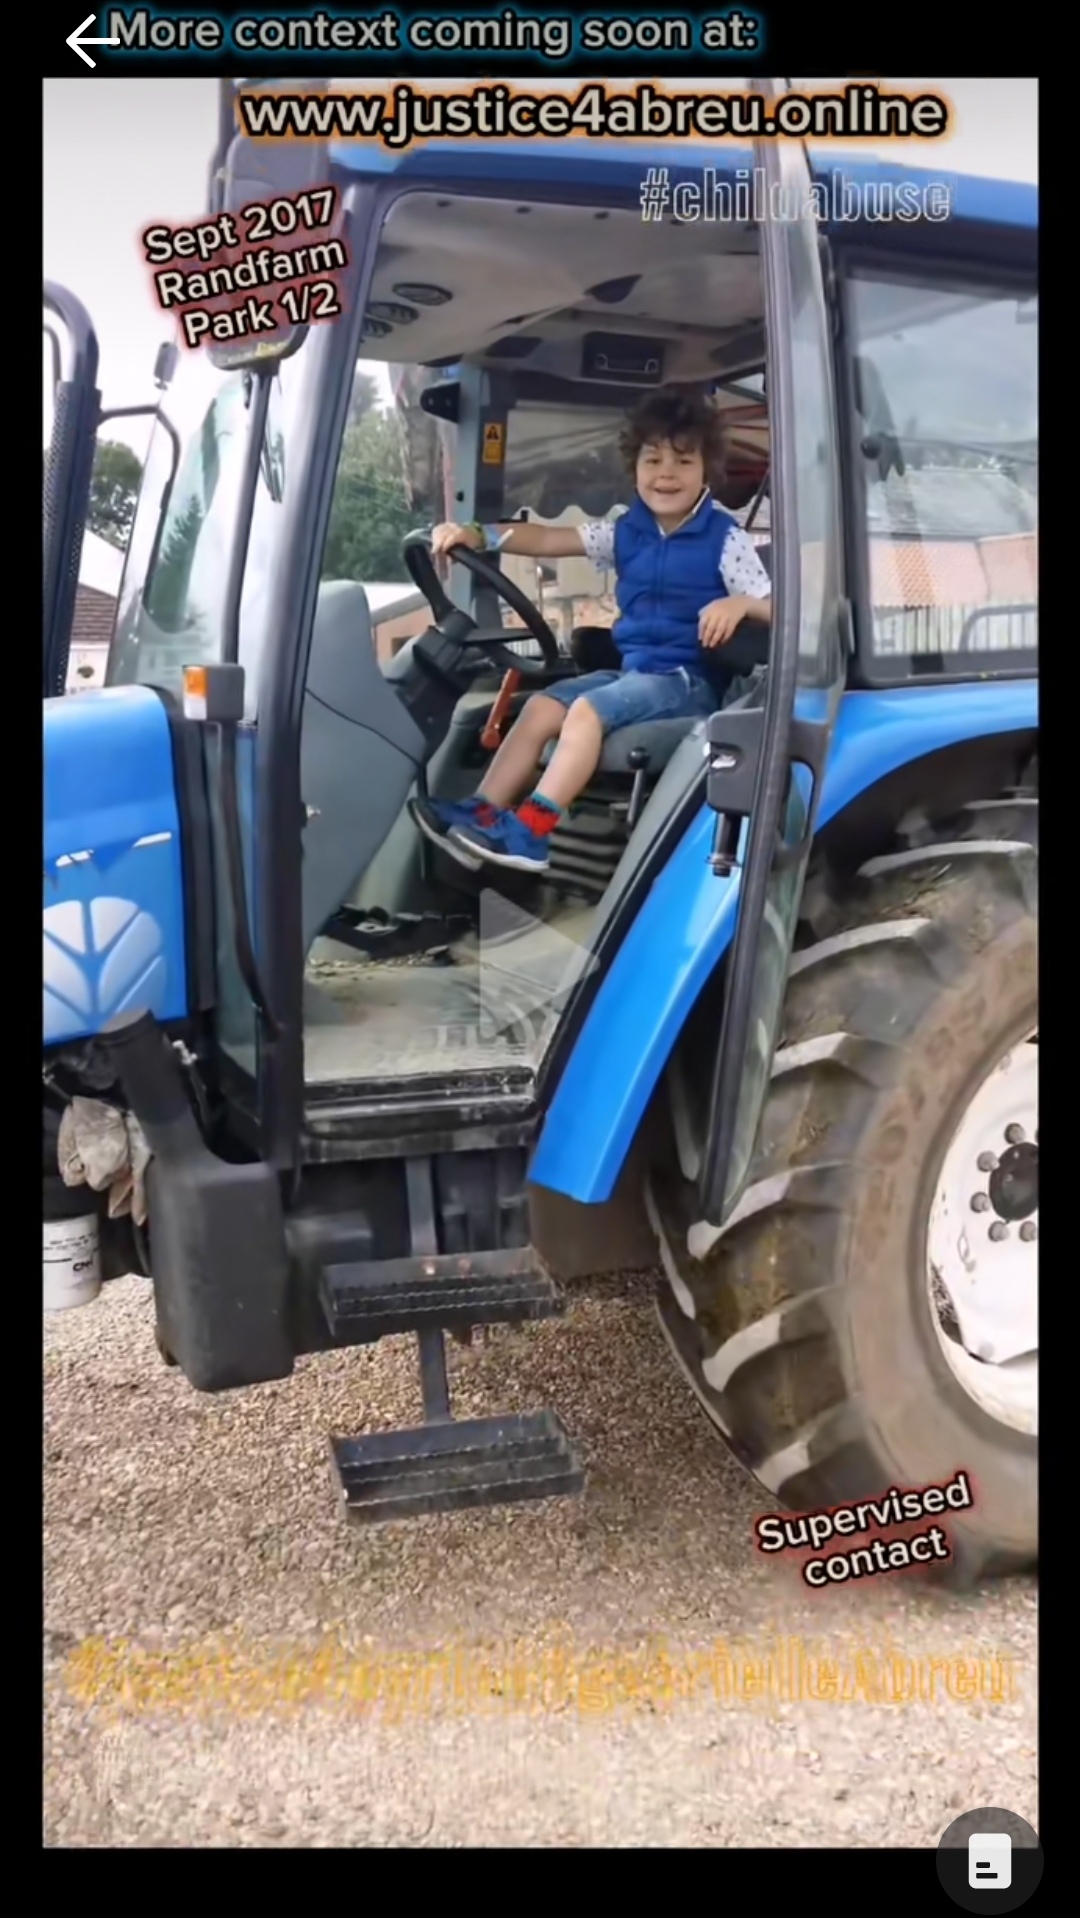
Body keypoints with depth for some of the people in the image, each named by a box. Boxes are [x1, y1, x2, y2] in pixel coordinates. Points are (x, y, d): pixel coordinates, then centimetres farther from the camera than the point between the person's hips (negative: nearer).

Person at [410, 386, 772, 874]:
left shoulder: (725, 539, -6)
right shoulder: (625, 531, 9)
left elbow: (772, 609, -10)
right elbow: (547, 540, 3)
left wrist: (740, 603, -34)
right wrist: (478, 536, -11)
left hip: (689, 681, -7)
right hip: (633, 670, 7)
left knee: (589, 708, -27)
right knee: (543, 705, -11)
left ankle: (530, 832, -32)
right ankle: (481, 813, -17)